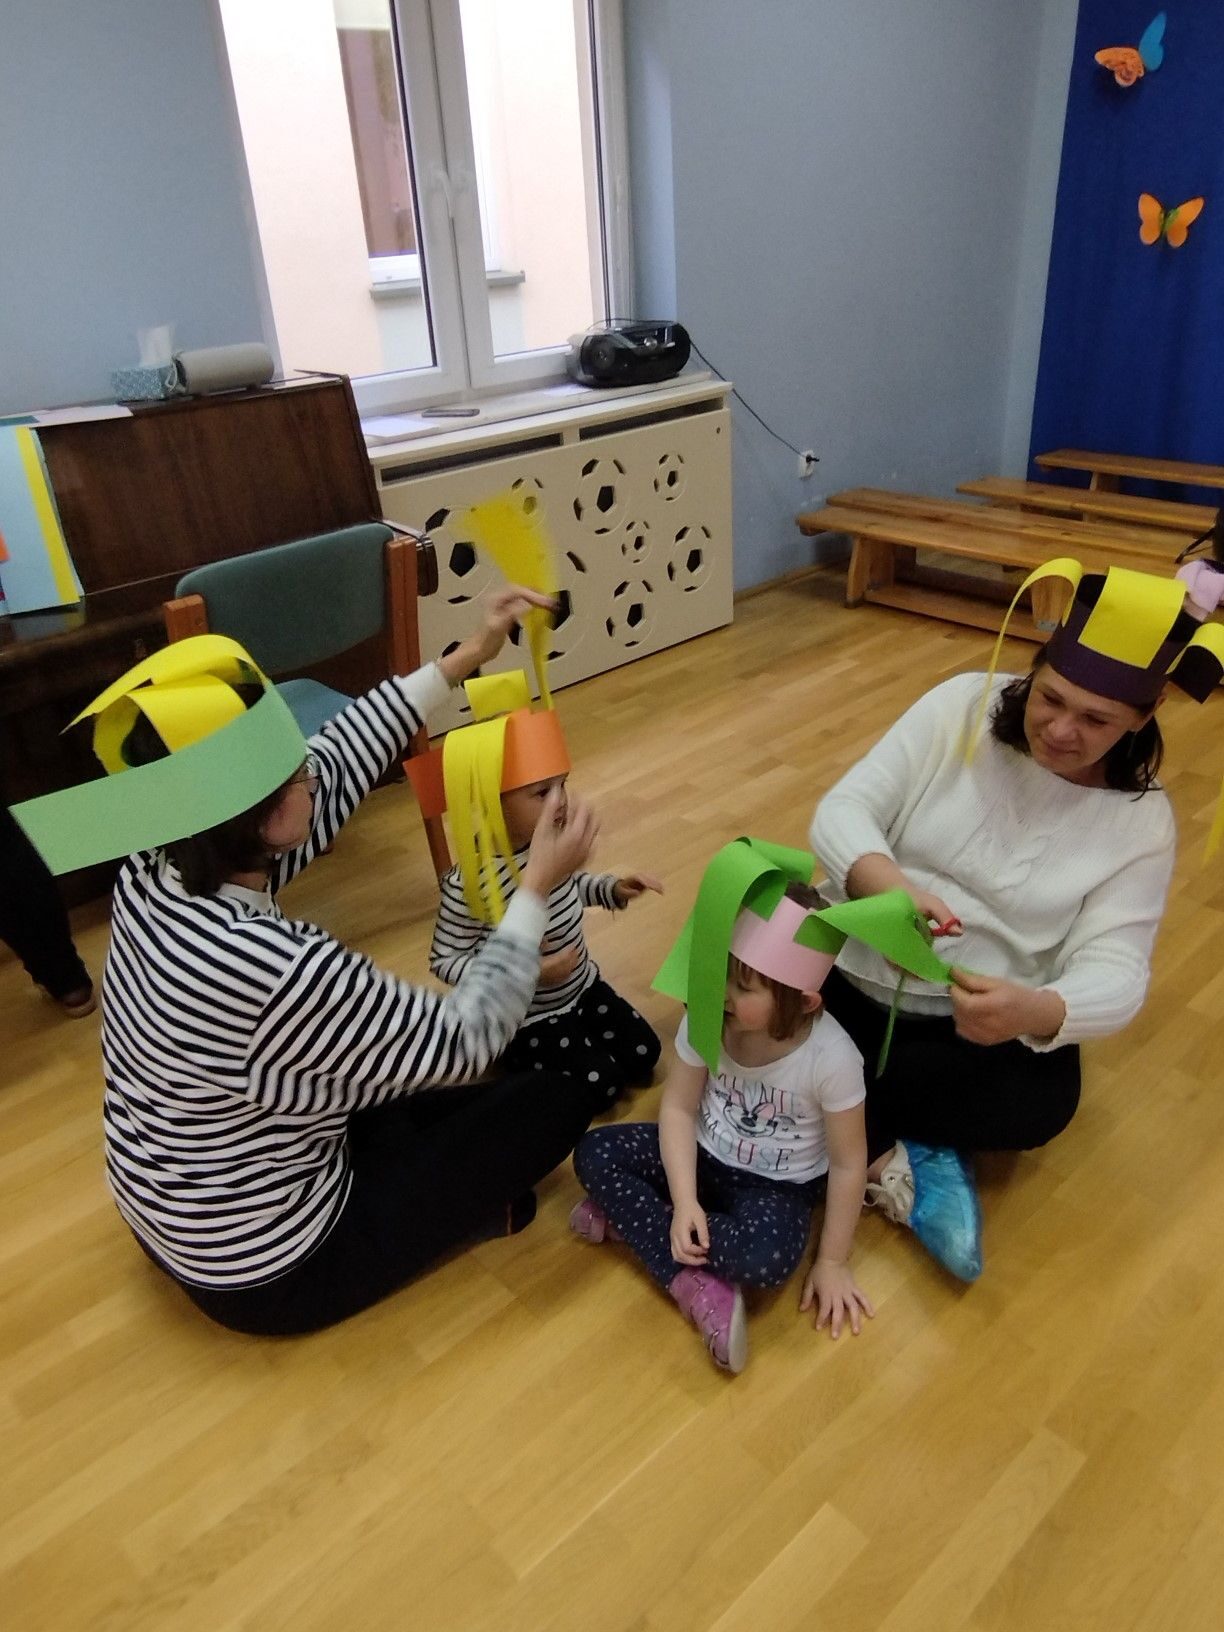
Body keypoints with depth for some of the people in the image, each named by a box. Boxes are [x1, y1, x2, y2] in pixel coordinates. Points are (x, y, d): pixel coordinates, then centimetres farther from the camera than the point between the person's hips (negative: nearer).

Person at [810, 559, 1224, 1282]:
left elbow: (1115, 970, -16)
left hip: (983, 1028, 0)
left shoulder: (1143, 819, -8)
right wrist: (884, 882, -39)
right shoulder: (962, 705, -9)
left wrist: (1037, 1012, -41)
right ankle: (888, 1156, -10)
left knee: (1039, 1104, -30)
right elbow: (842, 809, -15)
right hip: (847, 972, 1)